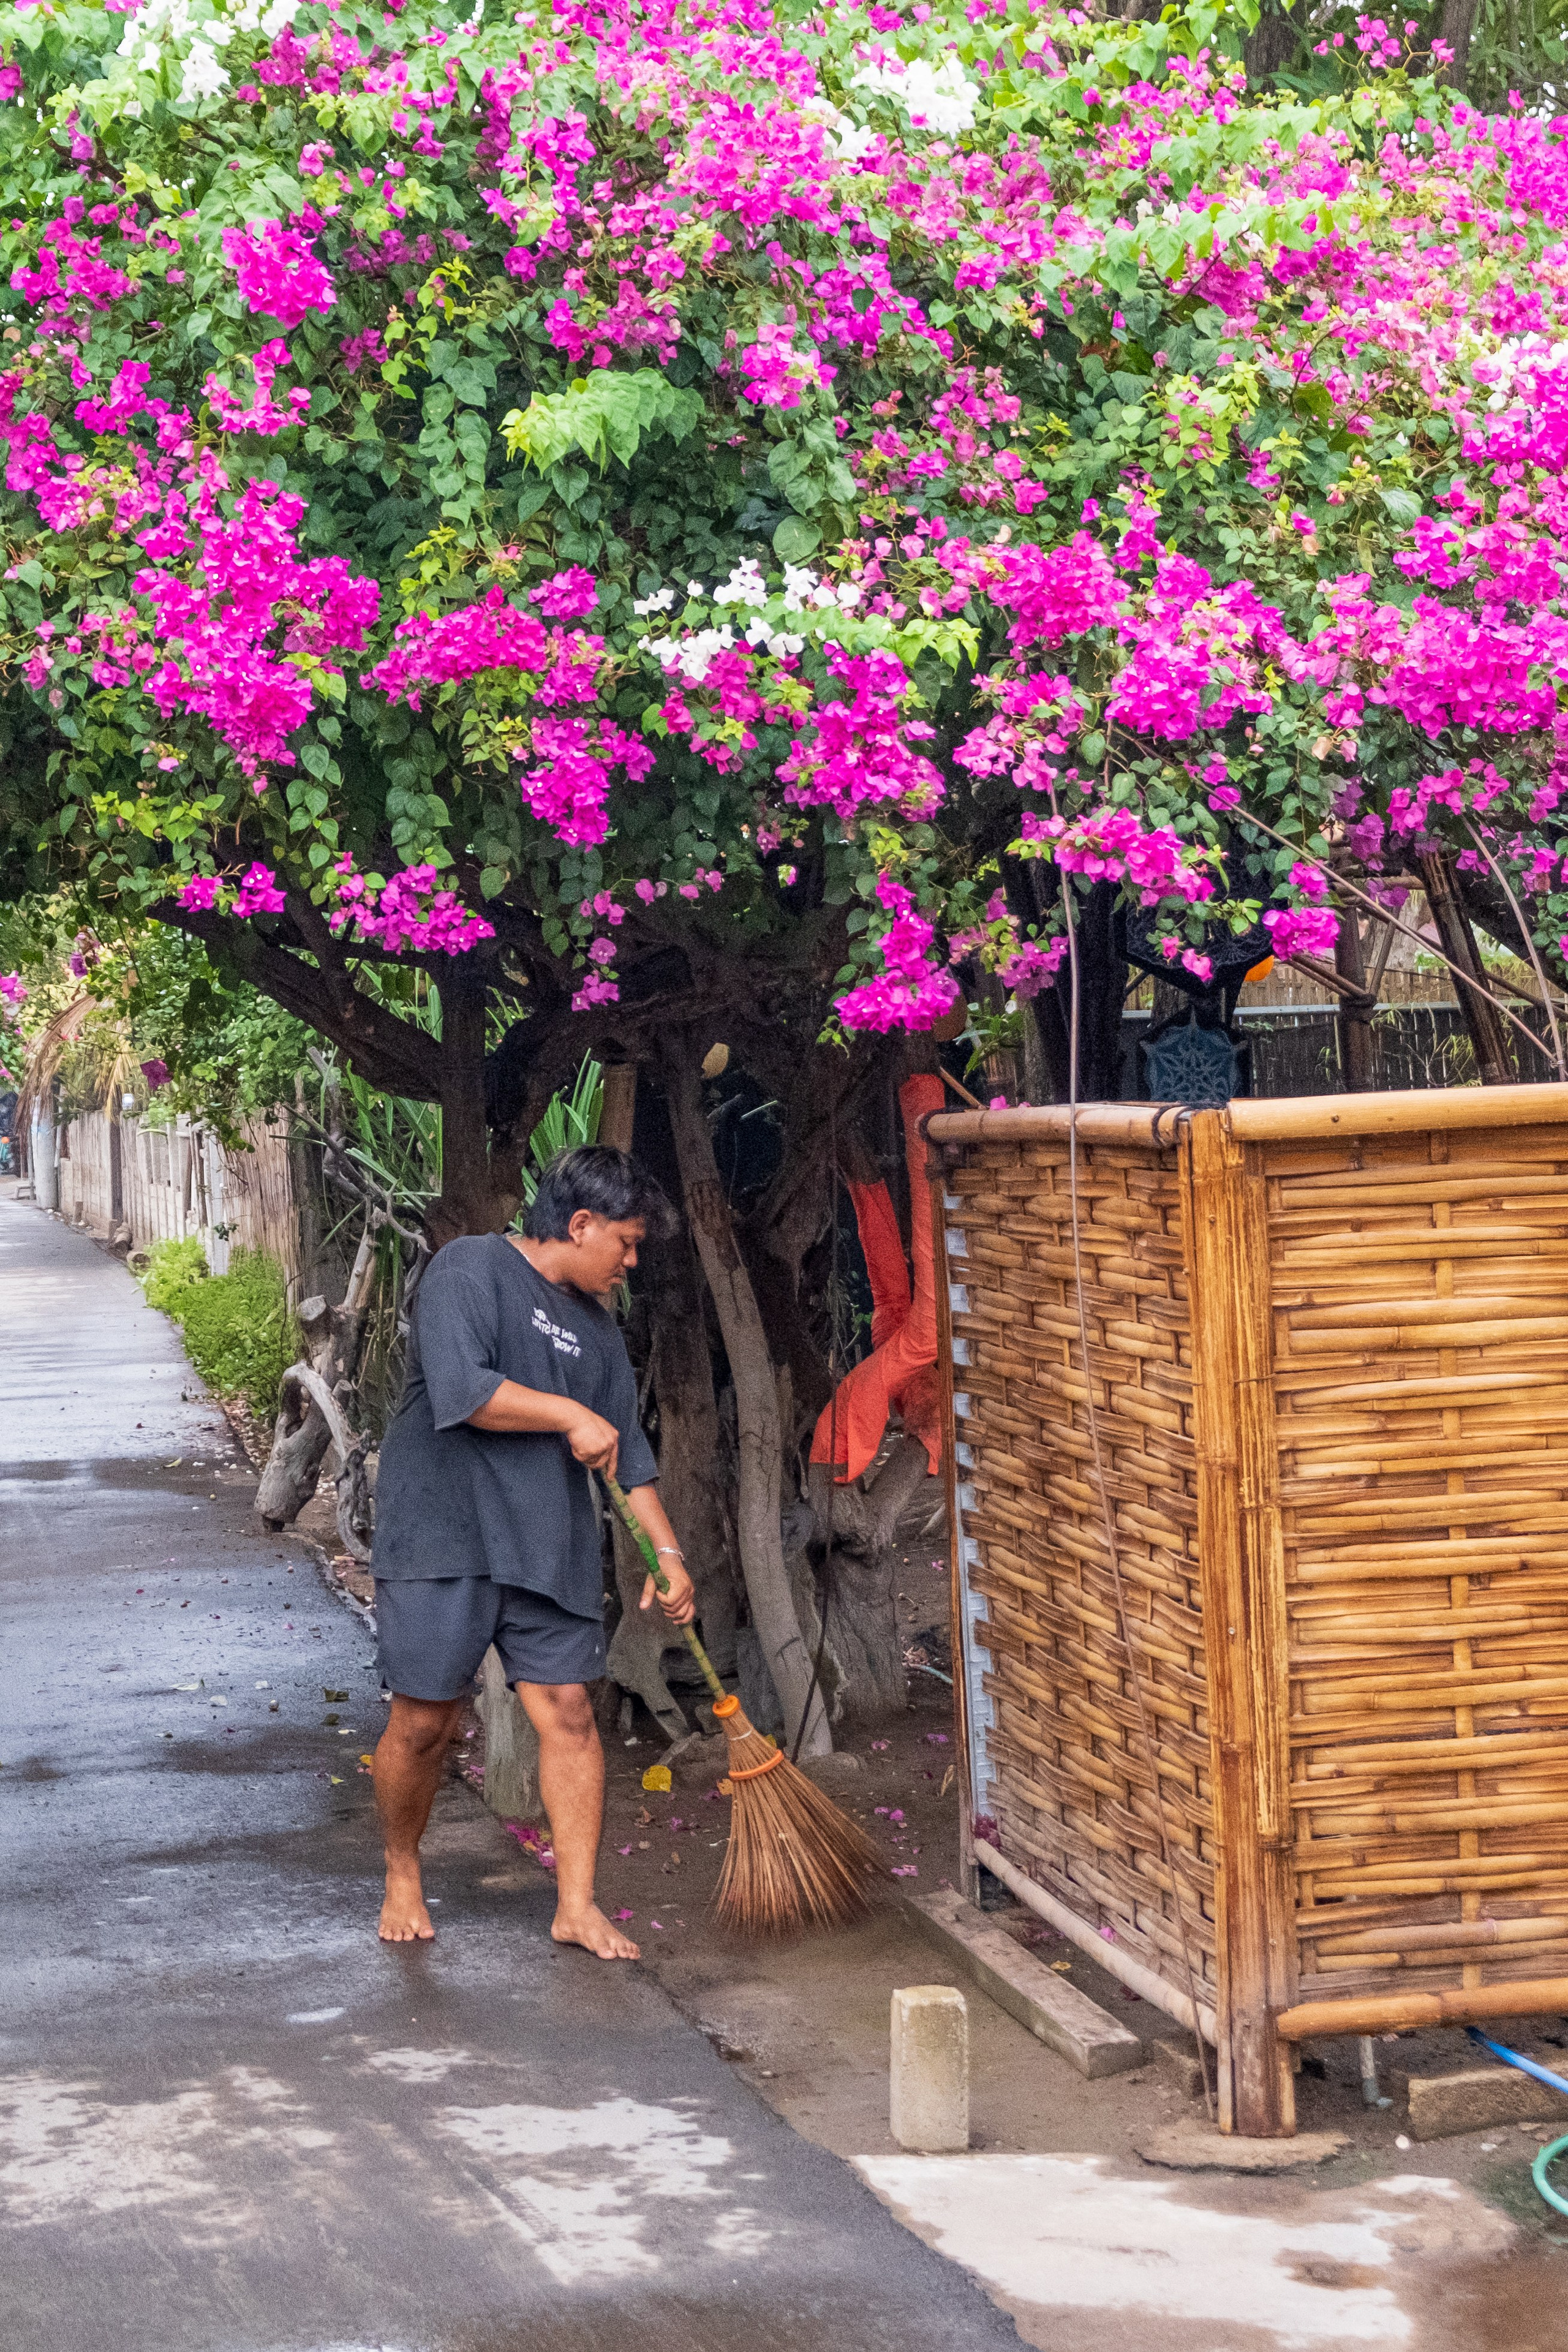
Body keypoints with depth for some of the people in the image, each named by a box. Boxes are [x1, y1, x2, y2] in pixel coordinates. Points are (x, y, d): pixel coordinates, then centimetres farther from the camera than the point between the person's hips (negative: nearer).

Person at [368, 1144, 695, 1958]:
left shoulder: (596, 1327, 16)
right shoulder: (469, 1271, -7)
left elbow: (627, 1454, 20)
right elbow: (459, 1389, -21)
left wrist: (667, 1554, 12)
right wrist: (571, 1416, -14)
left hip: (551, 1550, 6)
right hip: (443, 1537, -6)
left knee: (568, 1713, -2)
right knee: (423, 1720, 0)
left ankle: (577, 1906, 5)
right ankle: (402, 1877, 23)